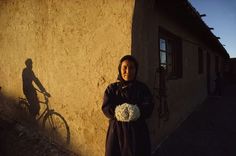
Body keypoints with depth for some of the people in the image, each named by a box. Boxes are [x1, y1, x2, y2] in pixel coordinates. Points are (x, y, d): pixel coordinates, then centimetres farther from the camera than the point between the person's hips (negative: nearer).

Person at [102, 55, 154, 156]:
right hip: (116, 130, 1)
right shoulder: (112, 88, 3)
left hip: (138, 131, 0)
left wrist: (136, 112, -28)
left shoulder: (142, 88, 3)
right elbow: (106, 108, -8)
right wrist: (118, 112, -26)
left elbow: (148, 107, -10)